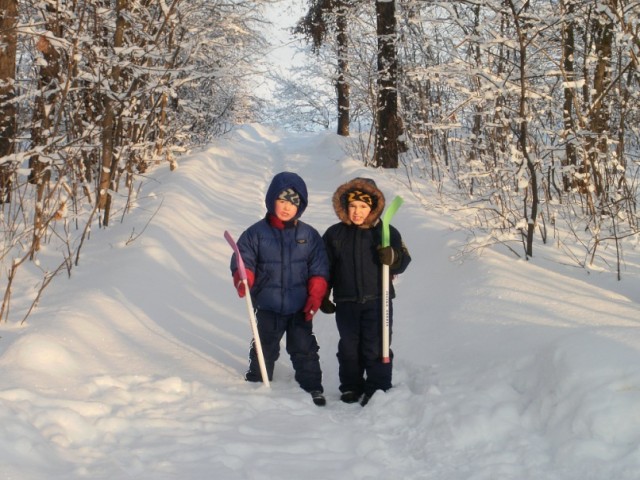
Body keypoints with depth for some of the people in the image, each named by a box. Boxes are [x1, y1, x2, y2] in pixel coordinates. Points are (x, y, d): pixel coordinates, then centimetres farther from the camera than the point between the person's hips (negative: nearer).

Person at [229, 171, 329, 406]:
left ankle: (312, 387, 20)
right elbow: (243, 262, -4)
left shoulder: (309, 235, -1)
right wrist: (242, 280, -25)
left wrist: (315, 297, -8)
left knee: (304, 349, 8)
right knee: (264, 349, 14)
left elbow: (319, 270, 1)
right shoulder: (256, 233, -5)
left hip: (300, 307, 0)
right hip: (267, 306, 0)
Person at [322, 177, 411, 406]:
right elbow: (325, 268, 9)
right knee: (349, 347, 10)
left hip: (377, 301, -2)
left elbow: (404, 261, 0)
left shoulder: (387, 232, -1)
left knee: (376, 347, -1)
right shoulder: (334, 234, 4)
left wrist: (392, 257, -22)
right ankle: (351, 386, 24)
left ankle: (378, 388, 9)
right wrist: (322, 296, 6)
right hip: (346, 303, 2)